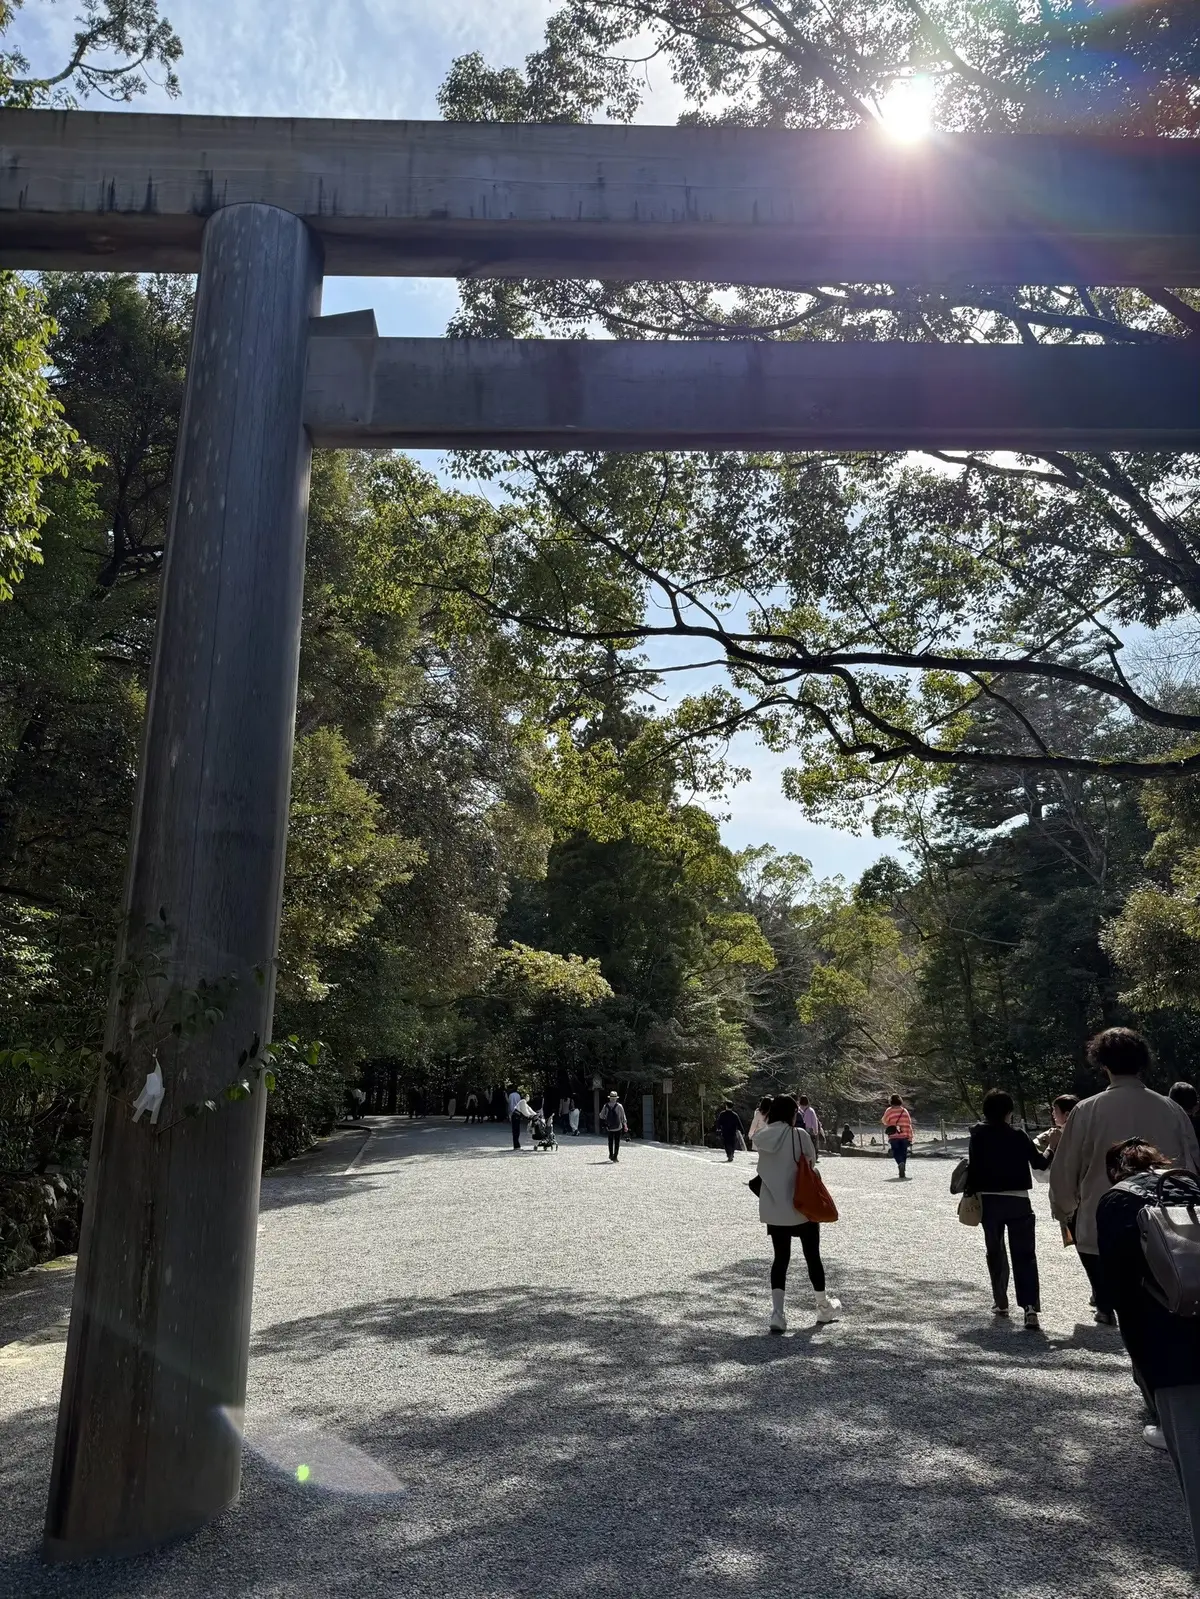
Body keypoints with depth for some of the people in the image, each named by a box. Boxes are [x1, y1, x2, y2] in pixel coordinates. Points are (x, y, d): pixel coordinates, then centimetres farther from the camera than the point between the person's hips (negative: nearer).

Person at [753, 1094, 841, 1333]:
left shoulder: (761, 1137, -1)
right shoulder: (799, 1134, -14)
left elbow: (762, 1171, 6)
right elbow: (811, 1161, -6)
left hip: (773, 1209, 3)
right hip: (802, 1207, -3)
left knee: (780, 1258, 10)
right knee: (812, 1256, 14)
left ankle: (777, 1313, -2)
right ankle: (824, 1306, 32)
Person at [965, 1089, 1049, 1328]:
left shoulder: (978, 1136, -2)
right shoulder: (1019, 1135, -5)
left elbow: (973, 1167, -2)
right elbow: (1039, 1163, 2)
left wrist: (970, 1193, 9)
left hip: (989, 1200, 1)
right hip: (1017, 1200, -1)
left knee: (995, 1252, 16)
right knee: (1024, 1254, 0)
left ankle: (1000, 1302, 21)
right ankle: (1030, 1305, -15)